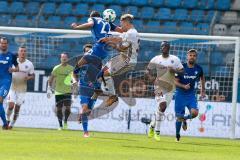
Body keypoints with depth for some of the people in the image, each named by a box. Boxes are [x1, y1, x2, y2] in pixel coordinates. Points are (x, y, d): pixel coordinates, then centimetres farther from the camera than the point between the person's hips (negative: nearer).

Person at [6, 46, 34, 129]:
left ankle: (12, 124, 16)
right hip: (12, 87, -1)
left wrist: (28, 77, -14)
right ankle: (8, 120, 9)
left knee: (17, 107, 3)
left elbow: (32, 76, 7)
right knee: (11, 105, -14)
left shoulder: (29, 64, 0)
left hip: (22, 89, 1)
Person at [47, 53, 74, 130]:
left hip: (68, 91, 0)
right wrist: (49, 88, -5)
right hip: (58, 91, 0)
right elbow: (51, 79, 3)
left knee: (68, 108, -14)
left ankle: (65, 121, 12)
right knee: (59, 109, 2)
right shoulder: (56, 68, 2)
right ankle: (60, 125, 15)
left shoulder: (71, 68, 3)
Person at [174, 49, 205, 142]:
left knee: (194, 113, -21)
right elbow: (175, 82, -8)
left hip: (191, 95, 2)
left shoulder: (198, 69, -2)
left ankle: (185, 119, 14)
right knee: (179, 116, 0)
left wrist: (203, 91, 19)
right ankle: (177, 135, 23)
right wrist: (184, 86, -25)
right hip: (180, 95, -2)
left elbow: (202, 78, 20)